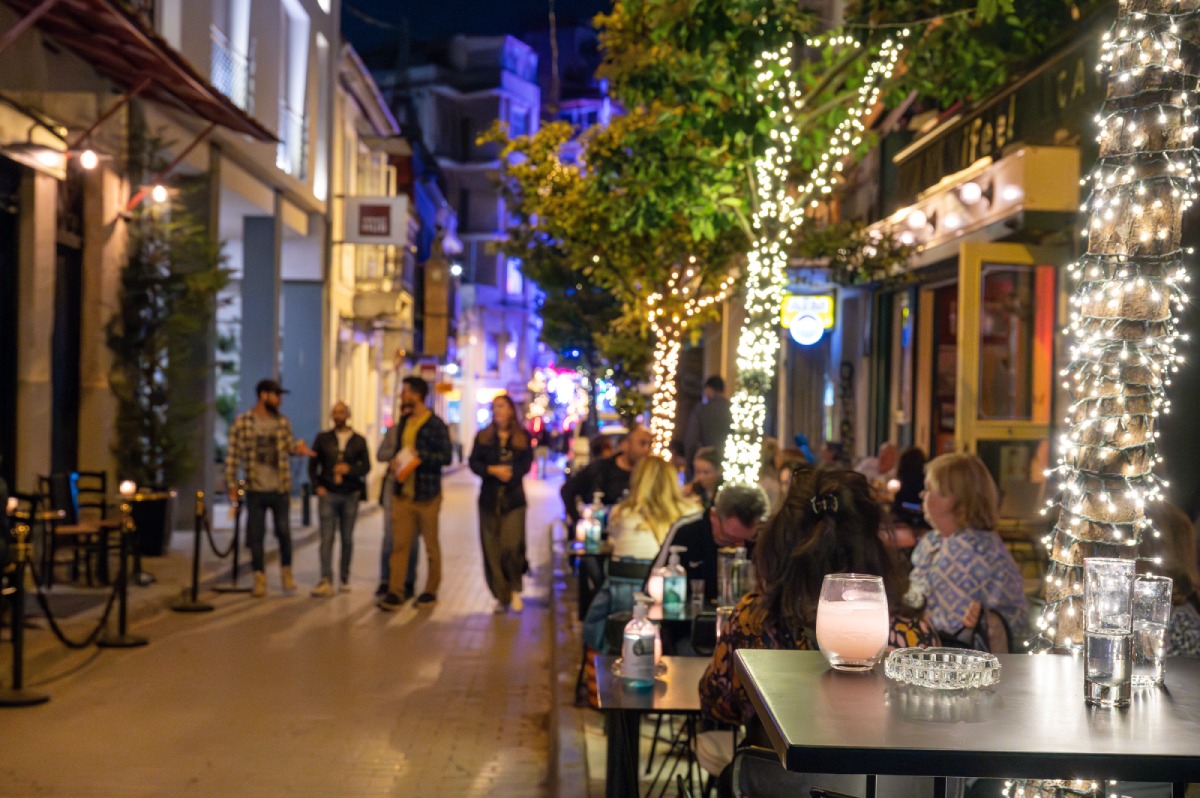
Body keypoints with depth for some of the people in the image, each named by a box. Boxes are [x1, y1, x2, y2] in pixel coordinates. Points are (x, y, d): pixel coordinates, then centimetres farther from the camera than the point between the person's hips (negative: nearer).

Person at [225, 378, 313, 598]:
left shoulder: (283, 422, 4)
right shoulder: (242, 422, -5)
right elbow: (233, 455, -4)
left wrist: (298, 448, -12)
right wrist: (231, 484, -8)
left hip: (280, 489, 2)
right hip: (255, 489, -2)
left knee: (284, 532, 5)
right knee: (256, 535, 5)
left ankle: (286, 571, 24)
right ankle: (259, 577, 16)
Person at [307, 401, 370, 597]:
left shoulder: (359, 441, 7)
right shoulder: (322, 438, 8)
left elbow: (366, 467, 3)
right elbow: (313, 465, 8)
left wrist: (349, 469, -15)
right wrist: (317, 485, -4)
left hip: (350, 494, 1)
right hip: (327, 493, -1)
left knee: (347, 538, 7)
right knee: (326, 538, -8)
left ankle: (344, 578, 18)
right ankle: (326, 581, -13)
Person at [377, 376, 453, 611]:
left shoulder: (435, 424, -10)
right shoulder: (404, 422, 12)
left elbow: (446, 457, -13)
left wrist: (420, 457, -22)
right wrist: (397, 460, 4)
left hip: (426, 495, -6)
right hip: (402, 494, 6)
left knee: (431, 545, 8)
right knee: (399, 544, 0)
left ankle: (431, 591, 19)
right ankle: (394, 593, -1)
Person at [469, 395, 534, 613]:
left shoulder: (522, 438, 7)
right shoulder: (483, 437, 10)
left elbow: (526, 464, -3)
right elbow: (474, 462, 0)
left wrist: (508, 473, -18)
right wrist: (493, 470, -16)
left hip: (513, 499, -2)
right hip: (489, 499, 2)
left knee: (511, 546, -12)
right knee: (492, 549, 0)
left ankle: (515, 590, 9)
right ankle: (500, 596, 10)